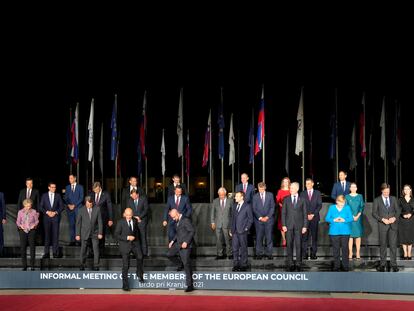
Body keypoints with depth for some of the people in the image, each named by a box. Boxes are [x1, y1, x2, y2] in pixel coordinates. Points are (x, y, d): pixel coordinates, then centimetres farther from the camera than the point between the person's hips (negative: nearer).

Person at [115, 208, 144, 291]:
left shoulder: (135, 221, 5)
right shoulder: (120, 222, -7)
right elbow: (116, 235, -11)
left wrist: (135, 238, 12)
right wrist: (127, 238, -18)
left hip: (135, 243, 3)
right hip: (125, 245, -3)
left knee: (140, 257, -23)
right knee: (125, 266, 0)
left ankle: (139, 274, 0)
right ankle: (125, 285, 12)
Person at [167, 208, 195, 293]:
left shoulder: (186, 220, -15)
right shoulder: (176, 222, 13)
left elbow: (192, 231, -18)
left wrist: (186, 242, -23)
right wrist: (173, 241, 10)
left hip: (185, 245, -9)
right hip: (178, 244, 9)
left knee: (186, 264, -8)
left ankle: (190, 285, -2)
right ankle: (180, 264, 30)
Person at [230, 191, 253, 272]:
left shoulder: (247, 206, -6)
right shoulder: (234, 205, 12)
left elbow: (250, 219, -2)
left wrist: (247, 228, -8)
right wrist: (231, 230, 13)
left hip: (242, 231, -5)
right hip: (234, 231, 5)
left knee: (243, 248, 4)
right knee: (235, 249, 7)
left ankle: (244, 265, 14)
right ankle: (236, 265, 16)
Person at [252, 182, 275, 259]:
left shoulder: (270, 195, 6)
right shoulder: (255, 196, 6)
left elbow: (272, 207, 3)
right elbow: (254, 209, 2)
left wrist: (267, 217, -7)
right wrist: (260, 217, -9)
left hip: (269, 219, 0)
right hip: (258, 220, 0)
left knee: (269, 237, -1)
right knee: (259, 237, -1)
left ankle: (269, 253, 5)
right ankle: (259, 253, 5)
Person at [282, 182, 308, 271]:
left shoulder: (302, 200, 6)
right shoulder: (286, 199, 8)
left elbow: (305, 214, 5)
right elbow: (283, 213, 6)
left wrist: (305, 226, -2)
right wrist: (283, 225, -3)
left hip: (299, 226, -1)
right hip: (289, 226, 1)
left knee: (298, 245, -1)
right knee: (289, 245, 3)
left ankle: (298, 264, 7)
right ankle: (290, 264, 10)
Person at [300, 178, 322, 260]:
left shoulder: (317, 193, 9)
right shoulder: (302, 193, 11)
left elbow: (319, 205, 3)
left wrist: (313, 214, -8)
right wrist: (306, 215, -7)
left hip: (314, 217, 0)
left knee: (314, 237, 0)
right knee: (304, 237, -5)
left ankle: (313, 254, 3)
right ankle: (304, 254, -3)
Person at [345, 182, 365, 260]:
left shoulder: (360, 196, 8)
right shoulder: (347, 197, 6)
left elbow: (362, 207, 4)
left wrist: (357, 216, -8)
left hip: (358, 218, 1)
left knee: (358, 235, 1)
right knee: (350, 236, -3)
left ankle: (358, 254, 5)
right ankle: (350, 253, -1)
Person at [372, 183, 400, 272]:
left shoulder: (393, 199, 10)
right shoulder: (377, 200, 2)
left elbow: (398, 210, 9)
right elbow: (374, 213, -2)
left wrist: (394, 218, -10)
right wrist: (382, 219, -14)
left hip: (393, 225, 1)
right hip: (382, 225, -1)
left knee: (393, 245, -2)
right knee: (383, 245, 4)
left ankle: (394, 264, 4)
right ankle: (382, 264, 12)